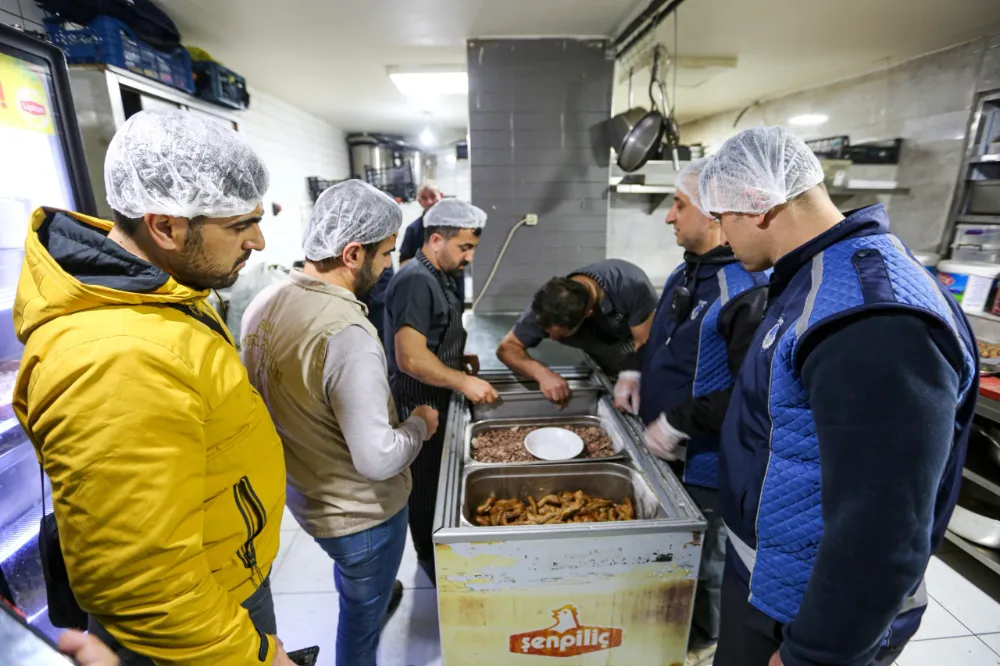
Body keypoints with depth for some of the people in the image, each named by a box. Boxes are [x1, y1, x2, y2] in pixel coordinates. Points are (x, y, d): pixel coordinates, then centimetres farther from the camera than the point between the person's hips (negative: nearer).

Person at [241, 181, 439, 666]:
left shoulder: (264, 303, -7)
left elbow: (272, 396, 5)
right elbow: (377, 459, -32)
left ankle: (377, 594, 65)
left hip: (299, 493, 8)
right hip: (357, 511, -8)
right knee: (362, 612, 22)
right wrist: (420, 424, -14)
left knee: (353, 585, 37)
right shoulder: (347, 334, -35)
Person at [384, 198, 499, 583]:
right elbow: (409, 357, -30)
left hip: (439, 403, 10)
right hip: (420, 409, -10)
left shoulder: (438, 278, 9)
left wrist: (459, 359, 7)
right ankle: (431, 563, 32)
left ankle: (439, 549, 46)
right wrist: (464, 382, -27)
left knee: (442, 481, 24)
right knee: (428, 488, 10)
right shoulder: (415, 281, -23)